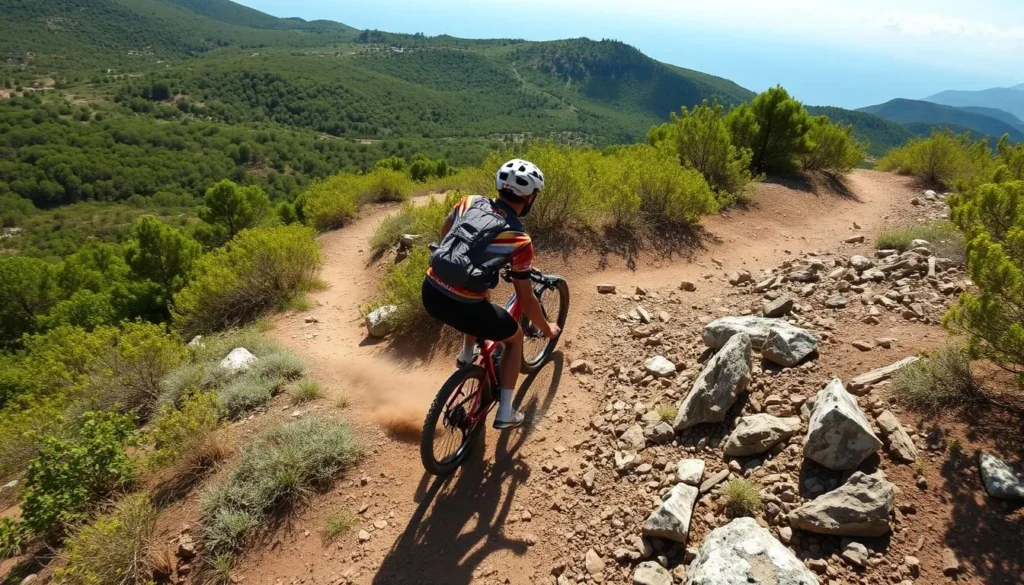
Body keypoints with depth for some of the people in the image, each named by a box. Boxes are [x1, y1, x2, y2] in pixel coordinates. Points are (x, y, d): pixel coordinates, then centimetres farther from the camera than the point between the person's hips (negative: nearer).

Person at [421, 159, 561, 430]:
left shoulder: (469, 202, 7)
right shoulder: (520, 240, -6)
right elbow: (526, 300, 0)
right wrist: (547, 329, 17)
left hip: (430, 292, 6)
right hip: (459, 306, -6)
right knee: (514, 336, 21)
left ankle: (467, 356, 47)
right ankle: (505, 412, 23)